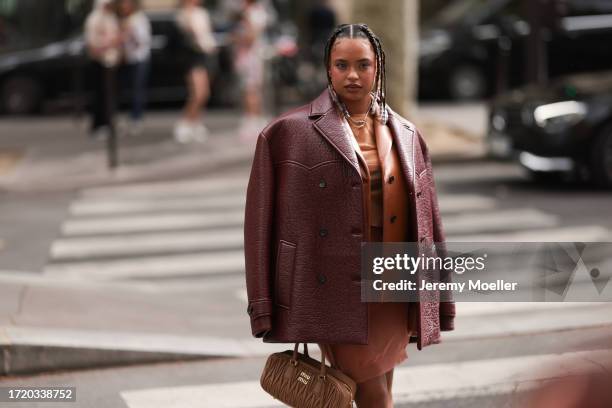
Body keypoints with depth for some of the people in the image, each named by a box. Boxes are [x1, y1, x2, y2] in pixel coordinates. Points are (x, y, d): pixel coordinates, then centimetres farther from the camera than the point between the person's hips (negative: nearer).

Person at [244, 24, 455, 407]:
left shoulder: (407, 136, 10)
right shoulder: (290, 132, -3)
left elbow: (428, 220, 13)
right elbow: (262, 219, -4)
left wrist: (438, 300, 11)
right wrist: (264, 305, -8)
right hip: (335, 290, -4)